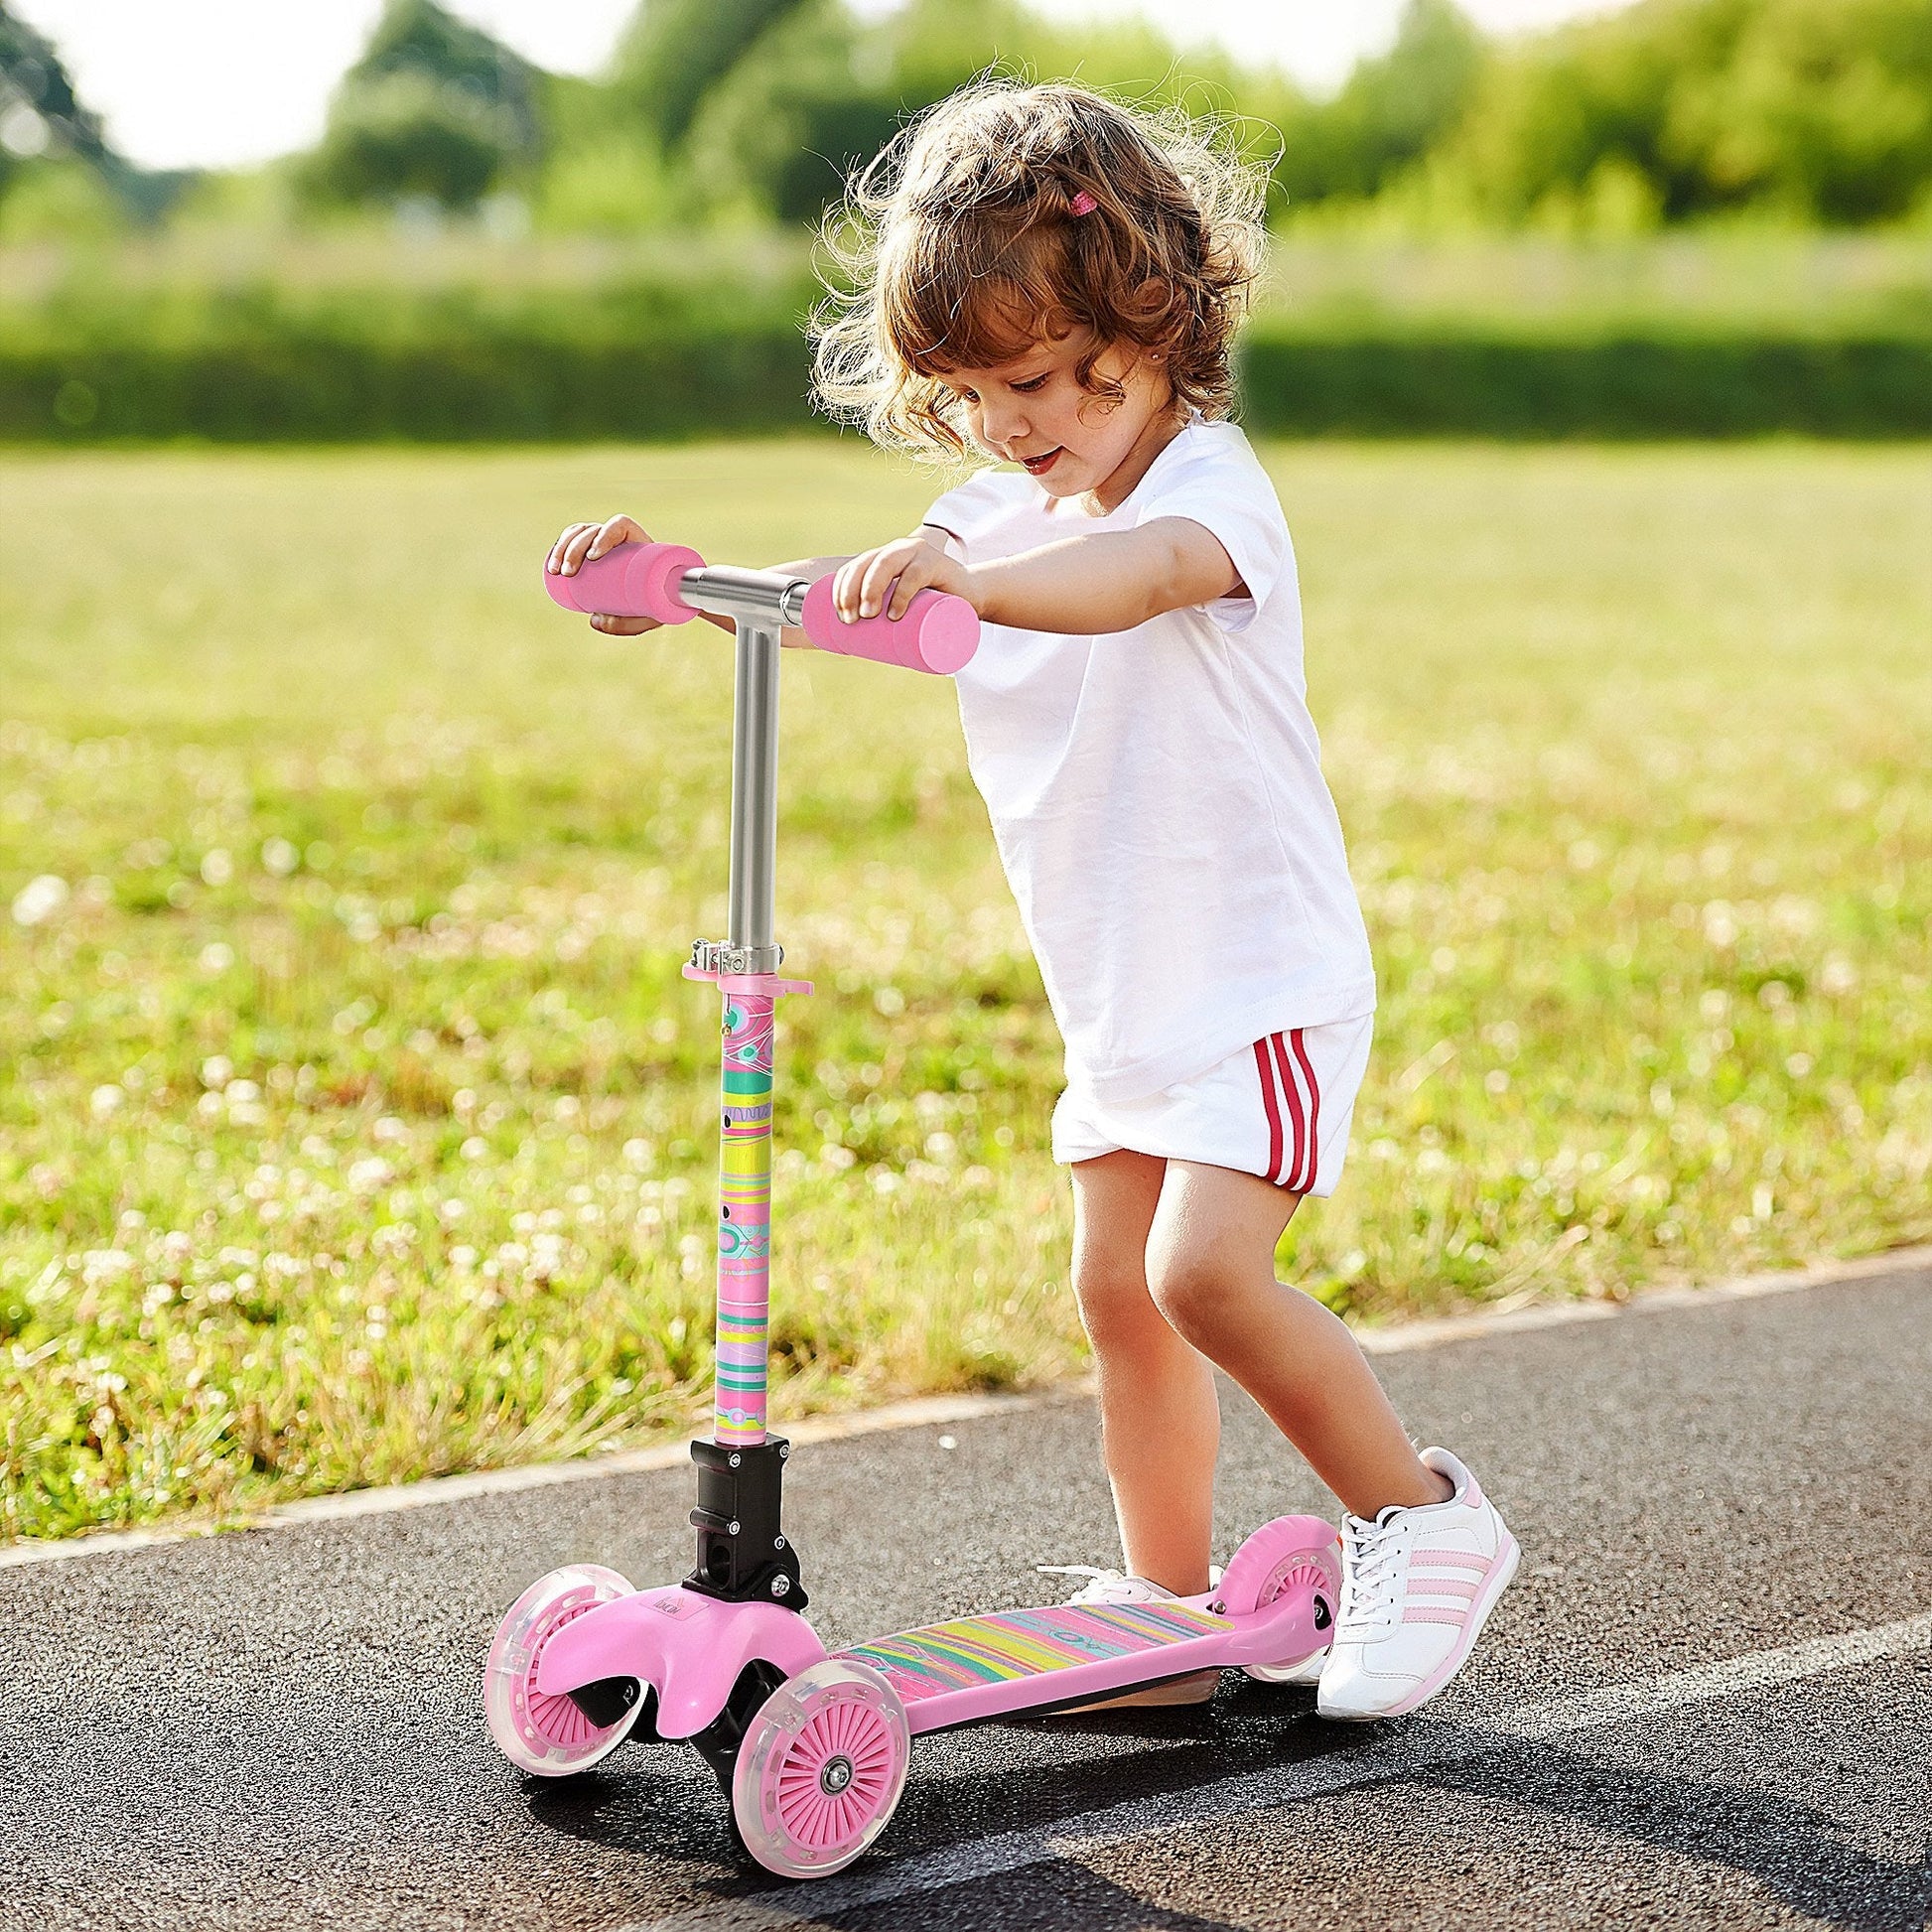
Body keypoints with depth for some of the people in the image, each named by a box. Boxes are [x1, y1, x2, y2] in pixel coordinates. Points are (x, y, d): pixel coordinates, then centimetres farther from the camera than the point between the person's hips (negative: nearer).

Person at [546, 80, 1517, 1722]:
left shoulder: (1210, 485, -18)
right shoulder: (999, 516, 7)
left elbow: (1135, 574, -42)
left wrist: (963, 579, -60)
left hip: (1265, 981, -8)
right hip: (1122, 996, 8)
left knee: (1206, 1270, -20)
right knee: (1119, 1285, 10)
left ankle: (1421, 1515, -1)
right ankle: (1169, 1613, 22)